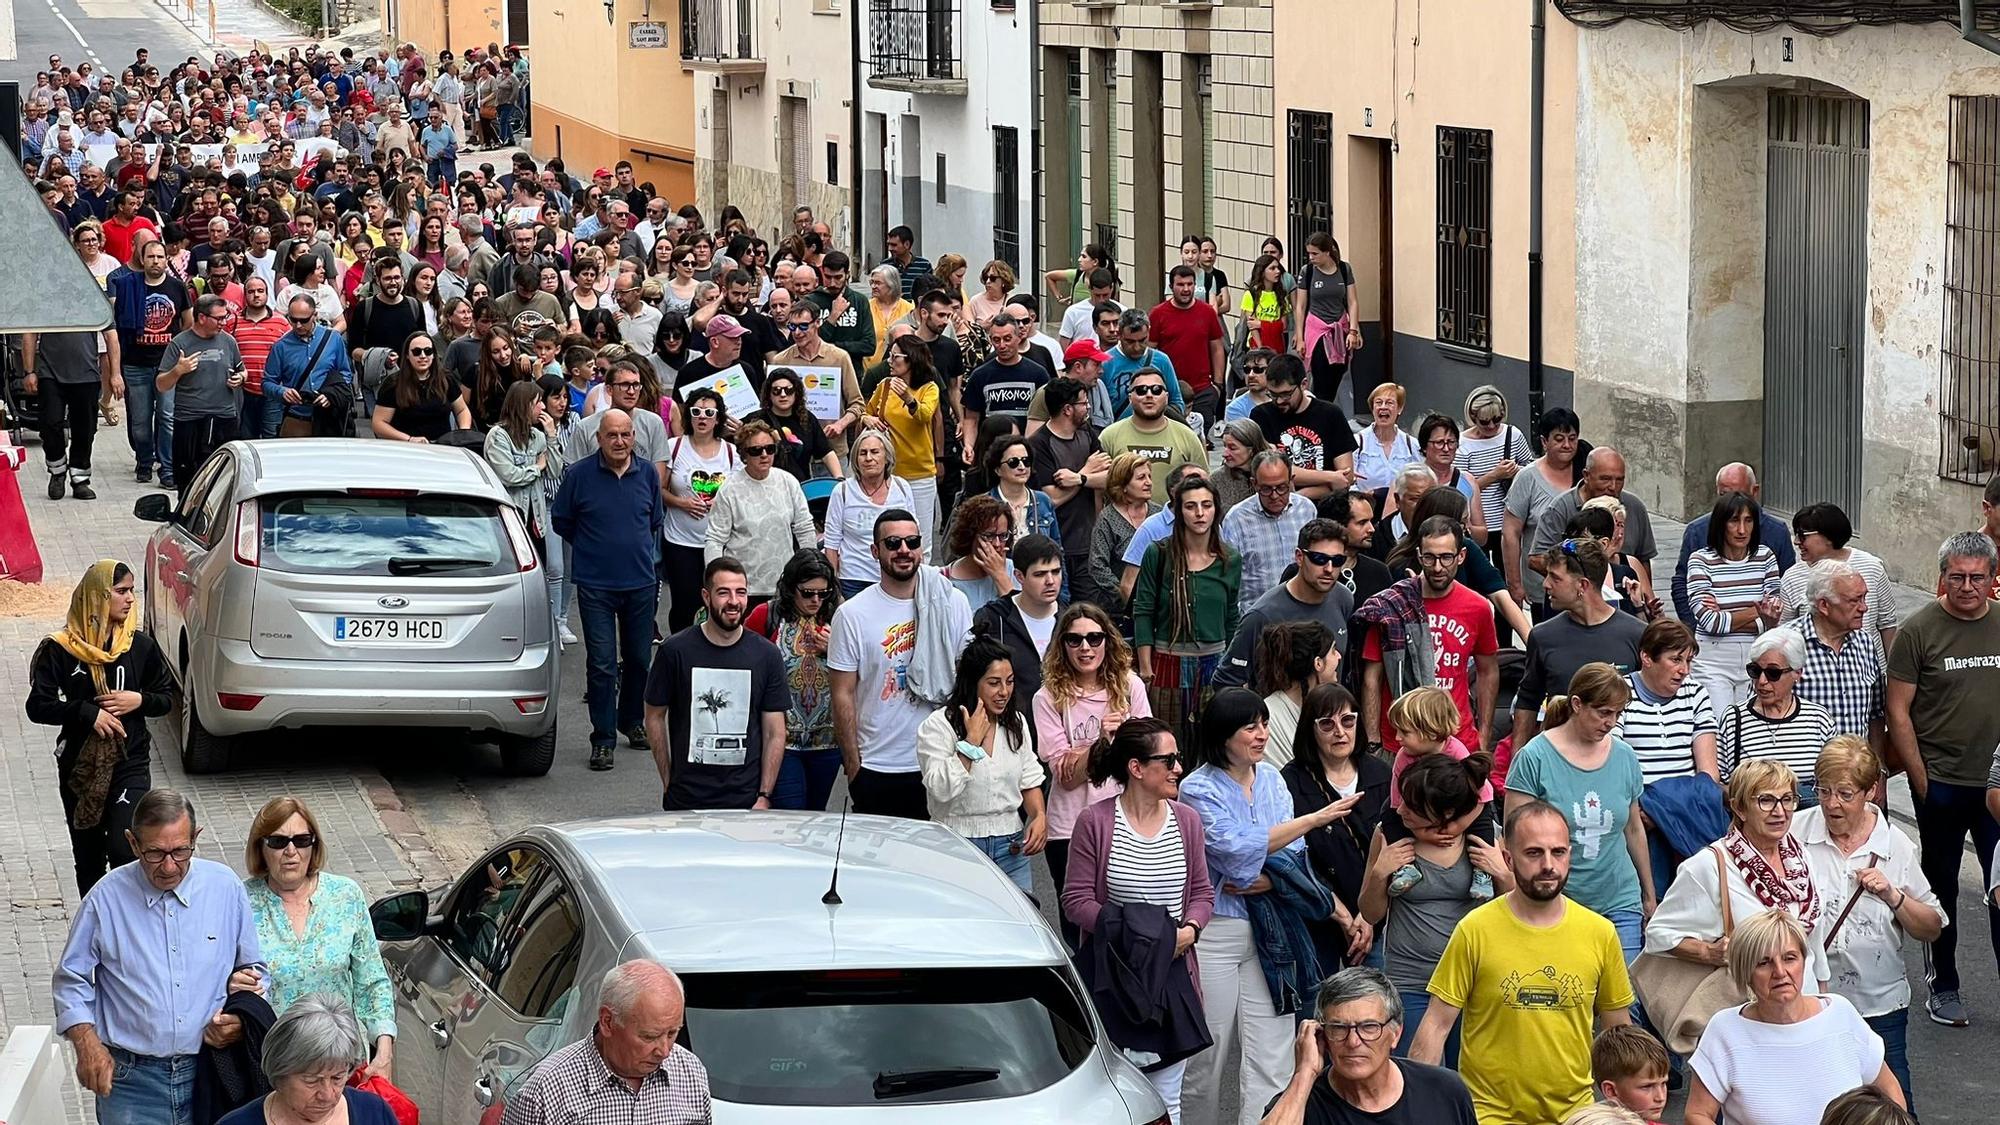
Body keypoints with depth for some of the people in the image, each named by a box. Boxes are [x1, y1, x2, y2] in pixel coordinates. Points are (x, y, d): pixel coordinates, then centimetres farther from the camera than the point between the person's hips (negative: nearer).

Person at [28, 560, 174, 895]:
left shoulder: (140, 645, 0)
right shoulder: (60, 649, -6)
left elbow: (166, 698, 9)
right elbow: (38, 707, -7)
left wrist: (139, 700, -11)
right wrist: (88, 712, -17)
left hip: (130, 763, 0)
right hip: (79, 764, 0)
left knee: (124, 850, -16)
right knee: (88, 858, 12)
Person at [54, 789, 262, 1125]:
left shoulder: (225, 887, 2)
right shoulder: (106, 898, -4)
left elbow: (253, 969, 13)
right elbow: (71, 980, 4)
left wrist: (242, 1017, -5)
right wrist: (87, 1044, -10)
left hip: (208, 1074, 2)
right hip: (131, 1079, -2)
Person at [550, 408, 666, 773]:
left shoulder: (648, 473, 2)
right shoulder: (579, 475, -7)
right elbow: (560, 520, 6)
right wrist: (590, 547, 10)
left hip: (641, 582, 3)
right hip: (595, 584, -3)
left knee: (638, 659, 13)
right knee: (602, 664, -5)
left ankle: (632, 722, 32)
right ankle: (603, 738, 0)